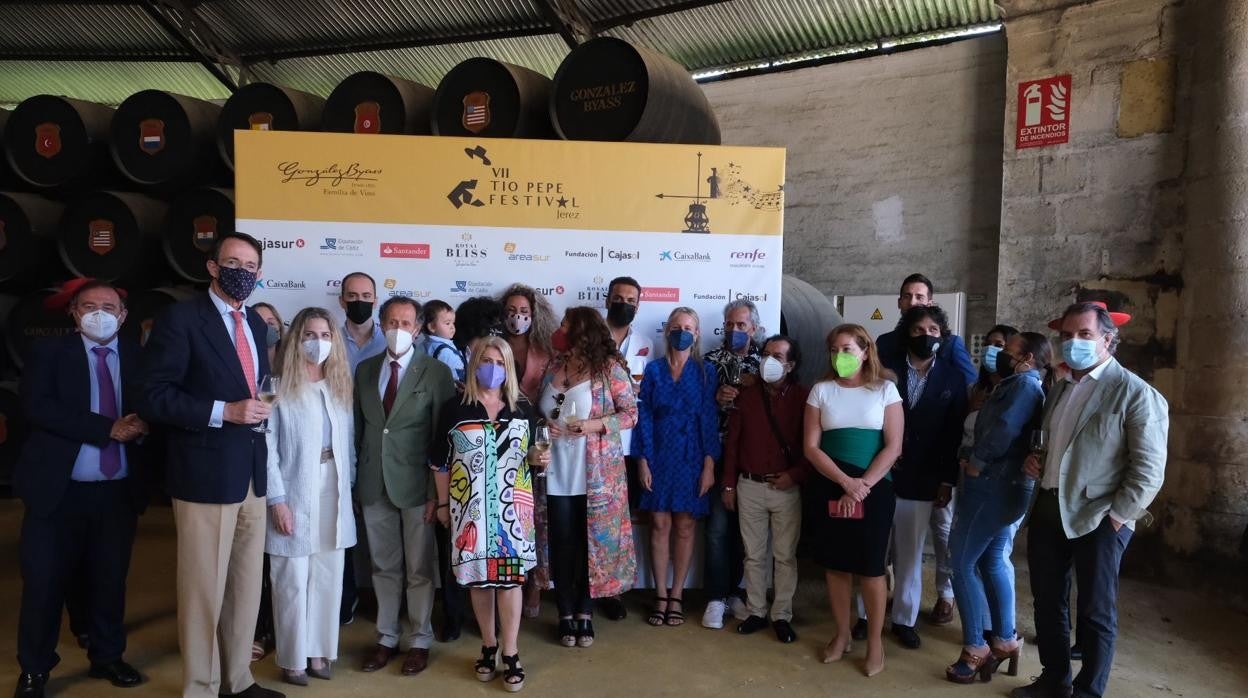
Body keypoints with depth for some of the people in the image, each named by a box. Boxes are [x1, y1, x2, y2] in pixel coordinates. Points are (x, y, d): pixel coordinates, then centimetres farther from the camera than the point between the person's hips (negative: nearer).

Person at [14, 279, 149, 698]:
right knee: (45, 582, 5)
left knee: (109, 579, 13)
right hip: (59, 490, -2)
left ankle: (106, 657, 30)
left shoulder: (139, 356, 6)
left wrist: (140, 424, -20)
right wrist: (108, 428, -18)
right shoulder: (49, 352, 0)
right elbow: (37, 407, -14)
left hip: (118, 491, 2)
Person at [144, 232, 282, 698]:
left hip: (253, 475, 7)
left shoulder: (255, 323, 14)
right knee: (204, 589, 3)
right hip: (206, 475, -7)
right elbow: (156, 396, -14)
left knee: (247, 585, 15)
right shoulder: (181, 318, -8)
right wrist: (224, 411, -21)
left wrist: (260, 408, 8)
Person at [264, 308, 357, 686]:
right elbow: (267, 445, -11)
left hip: (334, 495, 5)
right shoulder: (280, 385, -8)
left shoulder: (340, 384, 9)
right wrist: (277, 500, -13)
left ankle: (319, 650, 24)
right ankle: (293, 658, 20)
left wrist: (349, 486, 6)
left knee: (328, 578, 10)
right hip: (294, 495, -5)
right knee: (293, 582, 5)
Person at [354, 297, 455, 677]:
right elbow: (358, 427, 10)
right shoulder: (365, 370, 8)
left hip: (416, 484, -4)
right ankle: (387, 637, 30)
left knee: (419, 569, 8)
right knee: (384, 567, 15)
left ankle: (419, 641, 24)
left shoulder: (437, 372, -6)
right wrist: (356, 478, 5)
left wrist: (437, 491, -12)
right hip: (374, 484, 4)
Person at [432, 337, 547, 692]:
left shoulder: (522, 407, 4)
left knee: (510, 574, -2)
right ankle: (488, 646, 24)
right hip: (471, 506, 0)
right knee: (478, 575, 7)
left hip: (512, 506, 1)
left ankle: (510, 653, 9)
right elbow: (441, 461, 3)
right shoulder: (455, 408, -1)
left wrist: (538, 457, -11)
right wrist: (443, 503, 3)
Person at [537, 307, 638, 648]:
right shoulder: (552, 368, 9)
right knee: (562, 544, 5)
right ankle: (566, 615, 20)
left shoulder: (609, 367, -5)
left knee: (592, 542, 6)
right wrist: (545, 426, -4)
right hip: (557, 474, 3)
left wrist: (596, 424, -18)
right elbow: (537, 412, 18)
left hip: (596, 475, -3)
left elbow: (631, 413, -5)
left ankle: (585, 613, 21)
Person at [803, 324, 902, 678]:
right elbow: (810, 447, -2)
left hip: (874, 489, -2)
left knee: (871, 567, 1)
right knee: (835, 564, 8)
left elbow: (893, 447, -5)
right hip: (831, 489, 2)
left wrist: (862, 486, -13)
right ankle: (841, 634, 25)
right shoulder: (822, 390, 2)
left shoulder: (885, 389, -1)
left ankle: (875, 642, 17)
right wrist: (845, 482, -12)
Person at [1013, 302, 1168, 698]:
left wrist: (1116, 517, -15)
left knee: (1095, 614, 5)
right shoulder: (1060, 389, 13)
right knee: (1048, 602, 16)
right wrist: (1034, 459, 6)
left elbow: (1148, 469, -13)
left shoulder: (1137, 394, -10)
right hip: (1047, 510, 7)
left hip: (1098, 519, -7)